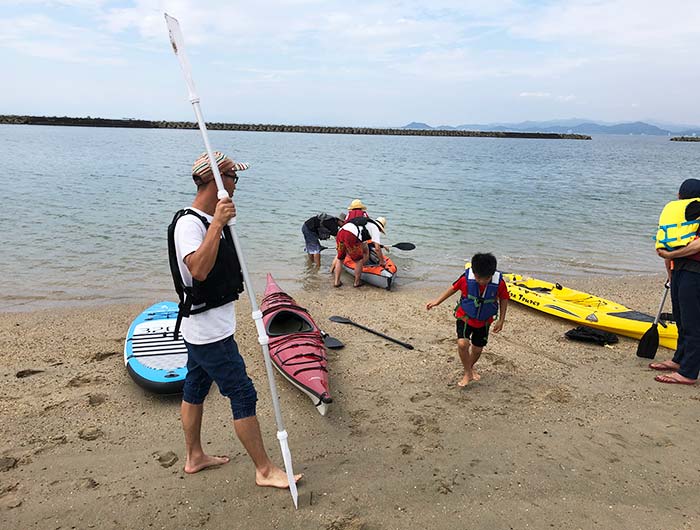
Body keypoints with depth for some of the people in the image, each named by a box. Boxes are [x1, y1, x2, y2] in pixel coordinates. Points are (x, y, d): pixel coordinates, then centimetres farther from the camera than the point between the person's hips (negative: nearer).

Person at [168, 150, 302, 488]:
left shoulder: (208, 219, 12)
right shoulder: (189, 223, -21)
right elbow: (199, 269, -39)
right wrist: (217, 224, -39)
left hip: (202, 329, 11)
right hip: (211, 332, -11)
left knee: (195, 389, 20)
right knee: (243, 395, -3)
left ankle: (195, 457, 36)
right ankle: (265, 470, 10)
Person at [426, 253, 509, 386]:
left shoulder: (499, 283, -22)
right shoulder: (466, 279, -24)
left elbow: (504, 299, -3)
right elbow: (453, 288, -4)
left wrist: (501, 320, -2)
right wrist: (437, 301, -2)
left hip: (484, 321, 2)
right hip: (465, 317, -2)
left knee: (478, 349, 14)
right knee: (462, 343, -22)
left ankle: (470, 367, 47)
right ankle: (468, 373, 1)